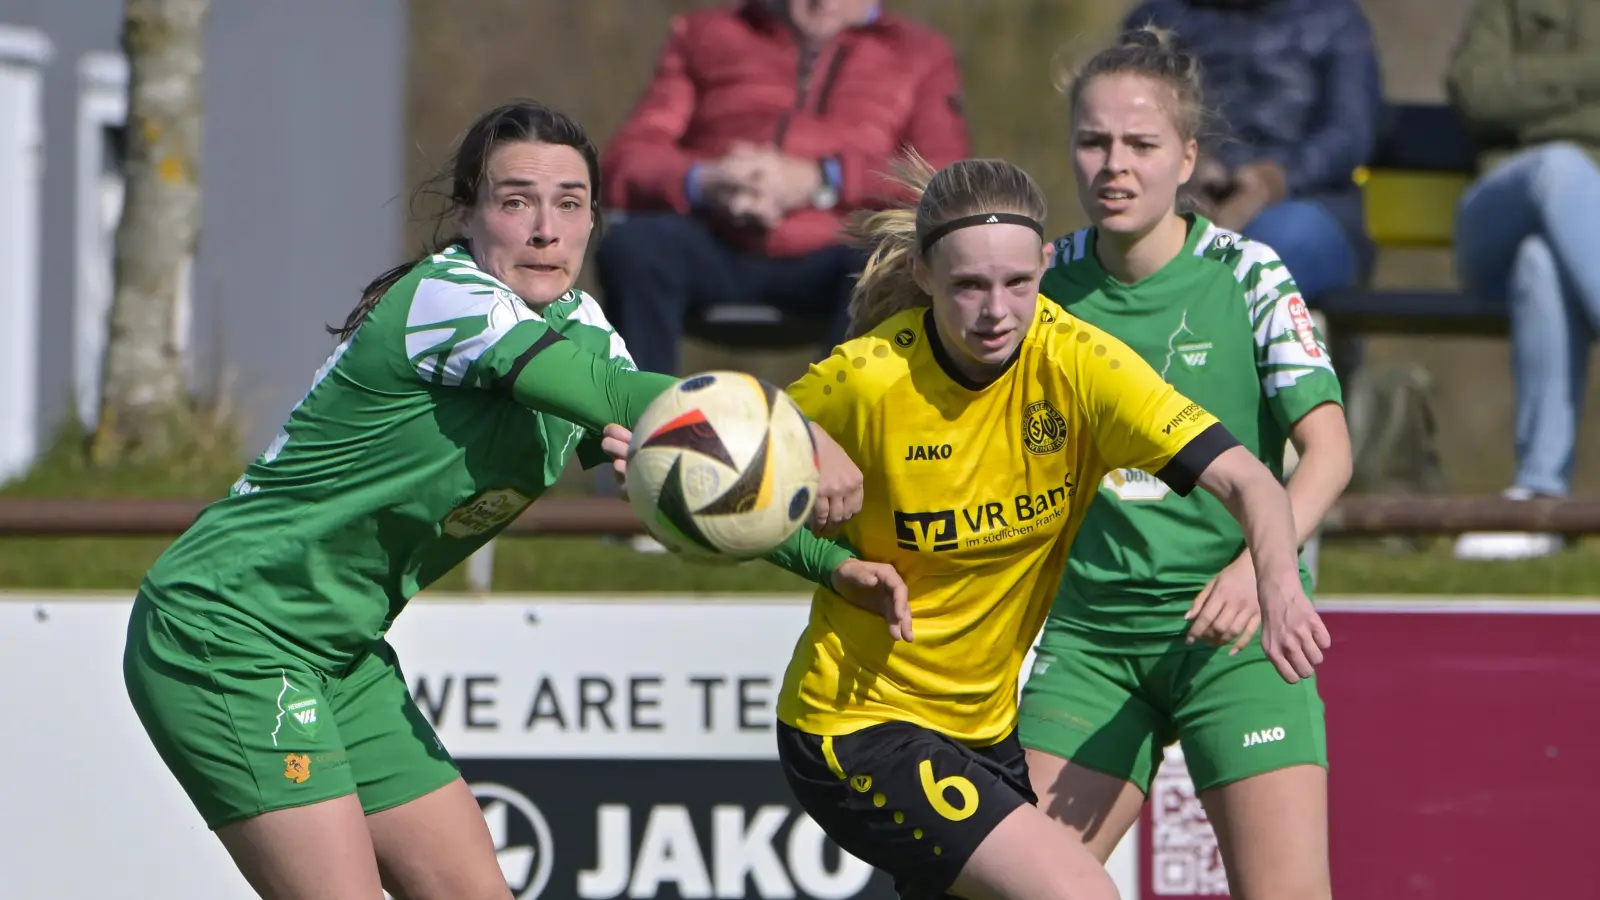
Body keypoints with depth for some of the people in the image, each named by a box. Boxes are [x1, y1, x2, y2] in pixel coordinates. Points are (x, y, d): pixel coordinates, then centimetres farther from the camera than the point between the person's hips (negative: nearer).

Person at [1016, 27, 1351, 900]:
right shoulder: (1048, 283, 3)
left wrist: (1260, 566, -31)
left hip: (1231, 629, -3)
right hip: (1091, 627, 3)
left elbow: (1327, 449, -13)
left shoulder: (1248, 278, -6)